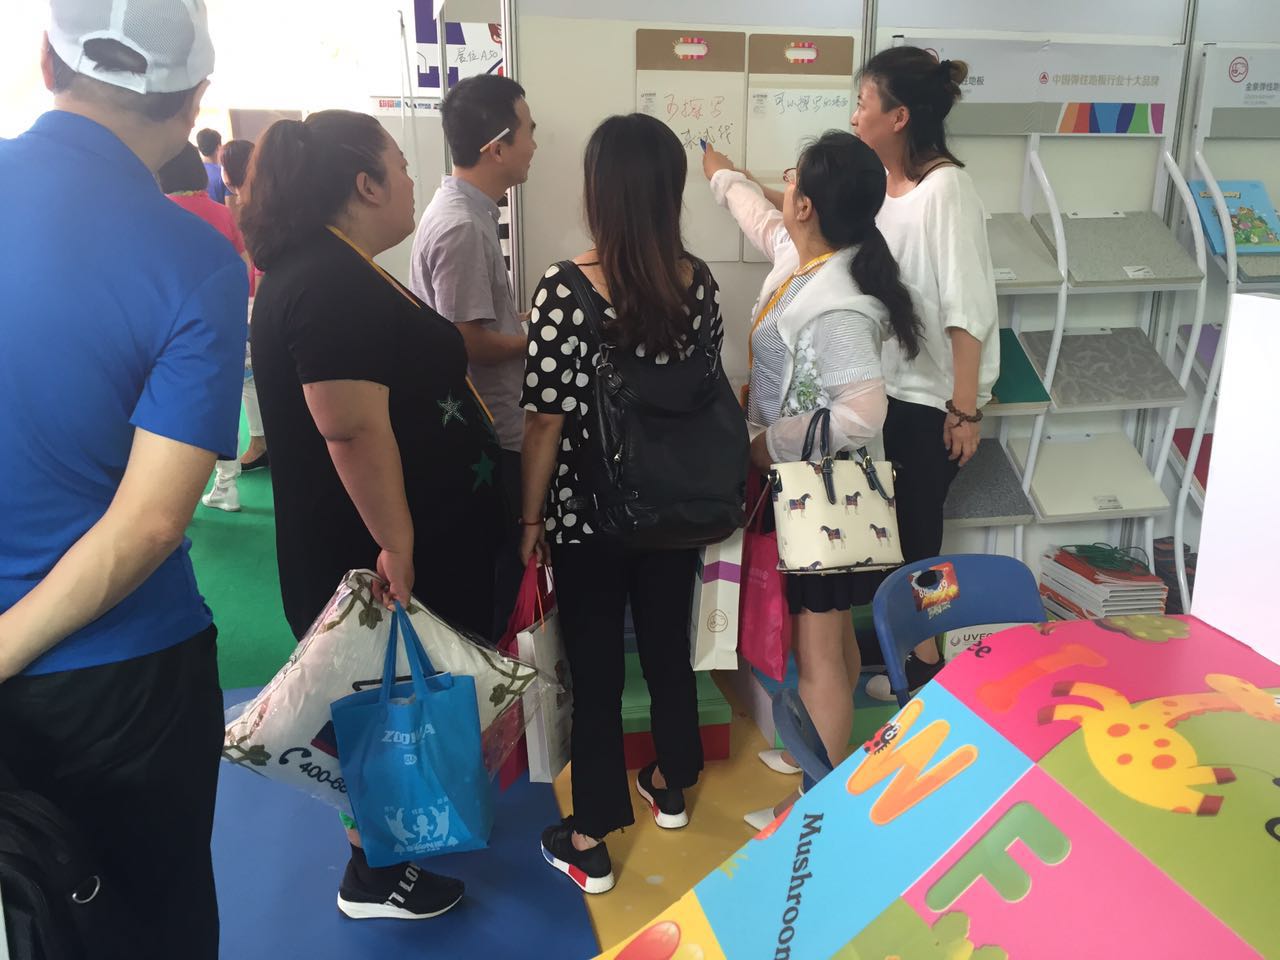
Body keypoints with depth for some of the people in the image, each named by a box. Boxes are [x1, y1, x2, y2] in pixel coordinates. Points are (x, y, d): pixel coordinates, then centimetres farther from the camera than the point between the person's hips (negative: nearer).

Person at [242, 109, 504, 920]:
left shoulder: (333, 271, 11)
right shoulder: (332, 286, -24)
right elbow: (353, 427, -30)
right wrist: (394, 544, -27)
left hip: (370, 539, 10)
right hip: (372, 548, -10)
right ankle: (374, 874, 25)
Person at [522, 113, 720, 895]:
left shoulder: (564, 292, -20)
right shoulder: (700, 283, -6)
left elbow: (548, 422, -16)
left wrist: (530, 518, -4)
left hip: (589, 513, -4)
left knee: (595, 670, 9)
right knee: (670, 645, 22)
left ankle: (590, 842, 24)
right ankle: (671, 785, 44)